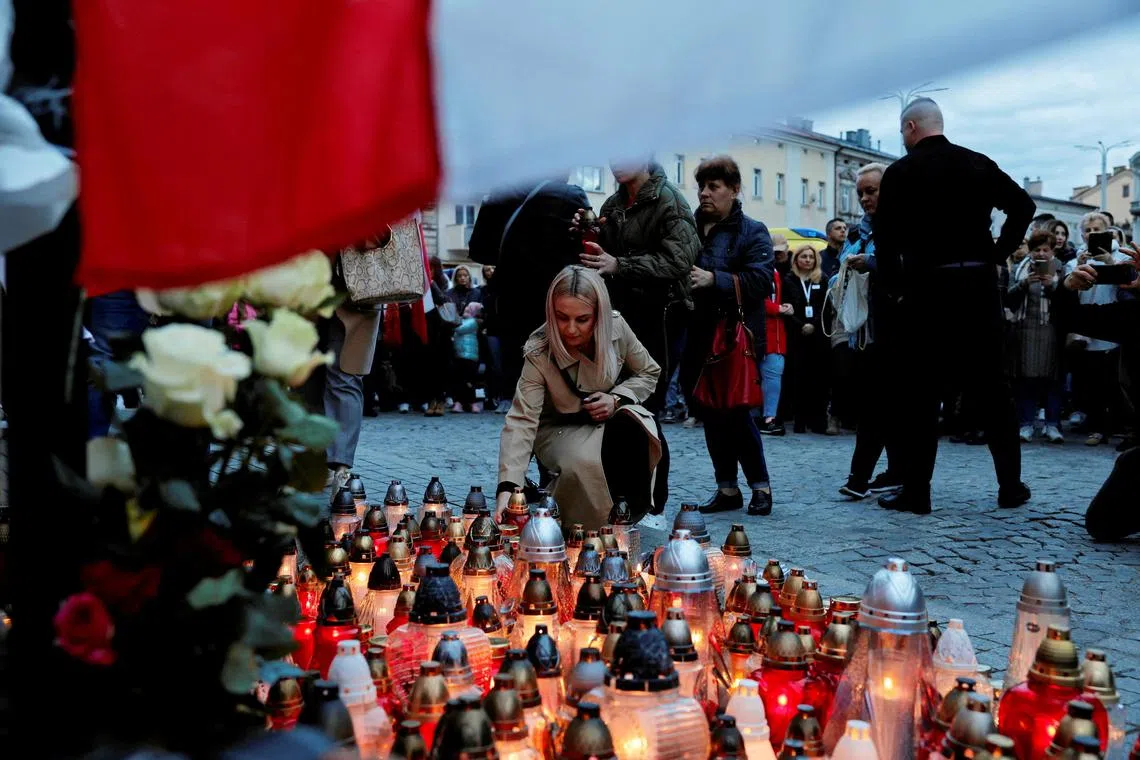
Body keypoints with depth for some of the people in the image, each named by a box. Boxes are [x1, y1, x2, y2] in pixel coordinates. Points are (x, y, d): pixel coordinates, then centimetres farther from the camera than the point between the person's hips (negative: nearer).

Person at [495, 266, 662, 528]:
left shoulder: (616, 327, -17)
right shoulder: (539, 353, -26)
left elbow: (649, 372, 1)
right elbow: (521, 420, -33)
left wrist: (617, 399, -18)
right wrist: (507, 488, -46)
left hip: (612, 417, 3)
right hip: (561, 429, -2)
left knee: (632, 431, -32)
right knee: (582, 463, -35)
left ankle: (634, 515, -10)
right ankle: (590, 532, -8)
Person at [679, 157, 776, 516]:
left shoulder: (752, 232, 0)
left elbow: (760, 281, -14)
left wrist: (713, 279, -23)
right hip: (697, 338, 5)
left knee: (735, 412, -3)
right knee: (711, 414, 9)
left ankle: (760, 486, 14)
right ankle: (727, 488, 20)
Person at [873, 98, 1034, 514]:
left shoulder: (900, 172, -2)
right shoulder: (978, 164, 9)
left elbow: (887, 240, -8)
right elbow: (1023, 206, 5)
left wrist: (894, 289, 2)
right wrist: (999, 254, 8)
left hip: (926, 288, -3)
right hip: (979, 284, 3)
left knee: (920, 392, 2)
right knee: (992, 387, 10)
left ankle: (916, 491, 3)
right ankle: (1011, 485, 15)